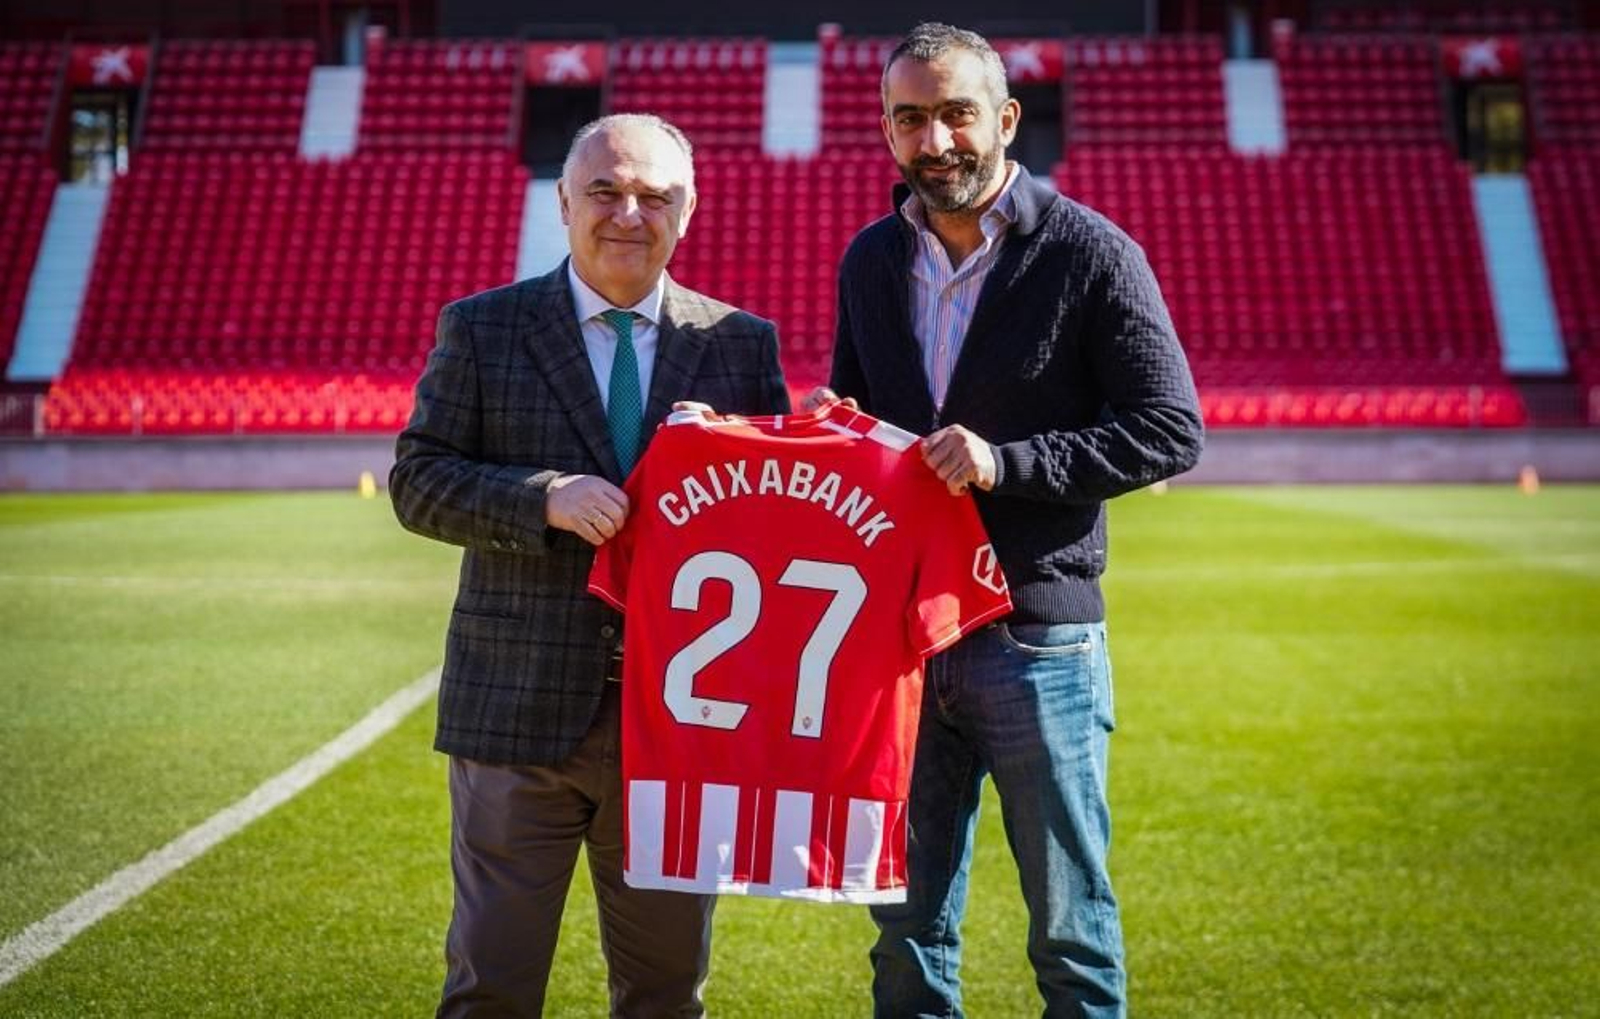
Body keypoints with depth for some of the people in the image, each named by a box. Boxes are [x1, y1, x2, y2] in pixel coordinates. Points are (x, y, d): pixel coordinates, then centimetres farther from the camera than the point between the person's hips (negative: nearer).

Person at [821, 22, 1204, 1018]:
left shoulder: (1091, 254, -7)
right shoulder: (870, 260, 10)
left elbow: (1172, 430, -10)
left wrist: (1008, 461, -20)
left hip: (1039, 642, -5)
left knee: (1071, 924, 6)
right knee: (908, 920, 13)